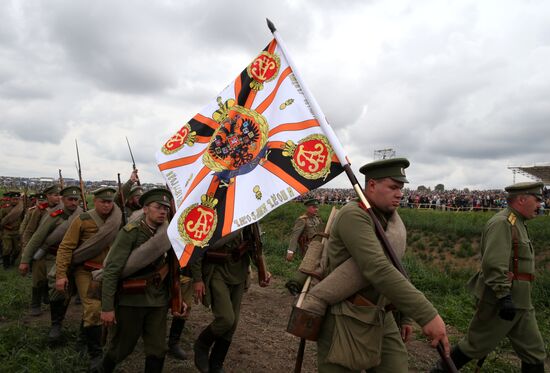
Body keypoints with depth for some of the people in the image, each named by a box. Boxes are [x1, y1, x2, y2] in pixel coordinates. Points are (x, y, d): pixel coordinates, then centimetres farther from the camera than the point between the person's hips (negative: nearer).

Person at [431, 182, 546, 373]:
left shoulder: (517, 224, 15)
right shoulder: (502, 223, -17)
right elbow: (494, 264, -27)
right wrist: (505, 297, -28)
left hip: (520, 304, 10)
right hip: (502, 302, -10)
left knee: (534, 352, 14)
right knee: (476, 345, 2)